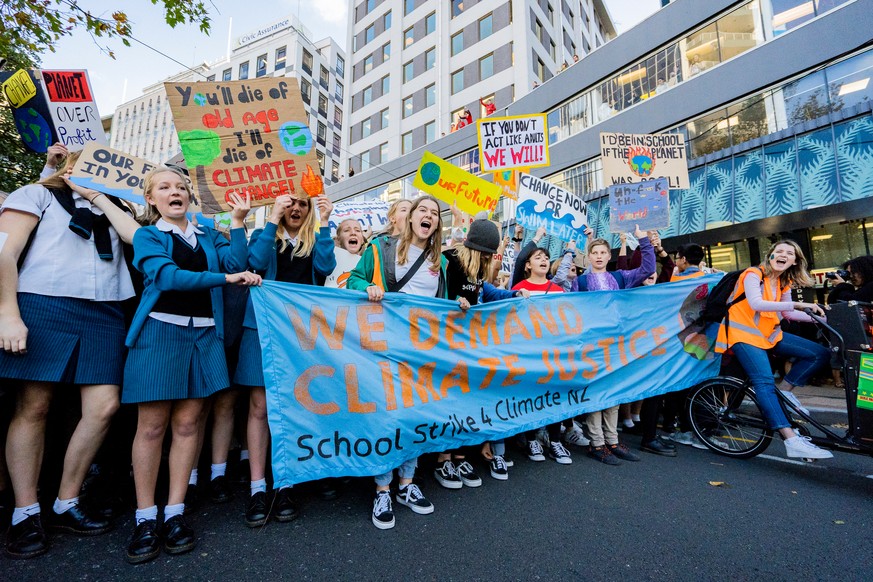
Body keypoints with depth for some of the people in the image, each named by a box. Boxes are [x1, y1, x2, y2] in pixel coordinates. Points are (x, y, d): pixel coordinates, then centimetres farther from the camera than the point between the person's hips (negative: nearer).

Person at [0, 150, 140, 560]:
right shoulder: (38, 195, 11)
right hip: (43, 308, -3)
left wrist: (99, 196, 10)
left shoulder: (107, 211, 25)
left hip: (103, 315, 4)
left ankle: (66, 505, 12)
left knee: (104, 407, -4)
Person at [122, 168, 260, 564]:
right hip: (160, 330, -2)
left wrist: (237, 222, -2)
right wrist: (226, 278, -15)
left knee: (188, 422, 3)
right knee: (152, 425, 0)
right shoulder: (146, 236, 9)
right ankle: (145, 518, 13)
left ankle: (175, 513, 13)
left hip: (204, 333, 3)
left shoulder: (208, 237, 18)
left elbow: (236, 263, 0)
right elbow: (167, 276, -10)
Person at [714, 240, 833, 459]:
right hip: (744, 333, -8)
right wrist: (798, 304, -31)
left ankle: (784, 390, 6)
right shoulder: (754, 274, -11)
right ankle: (793, 441, -25)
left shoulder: (784, 283, 12)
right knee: (765, 382, -22)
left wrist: (817, 317, 6)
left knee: (820, 354, -2)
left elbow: (787, 313, 19)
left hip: (769, 333, 8)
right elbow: (756, 304, -27)